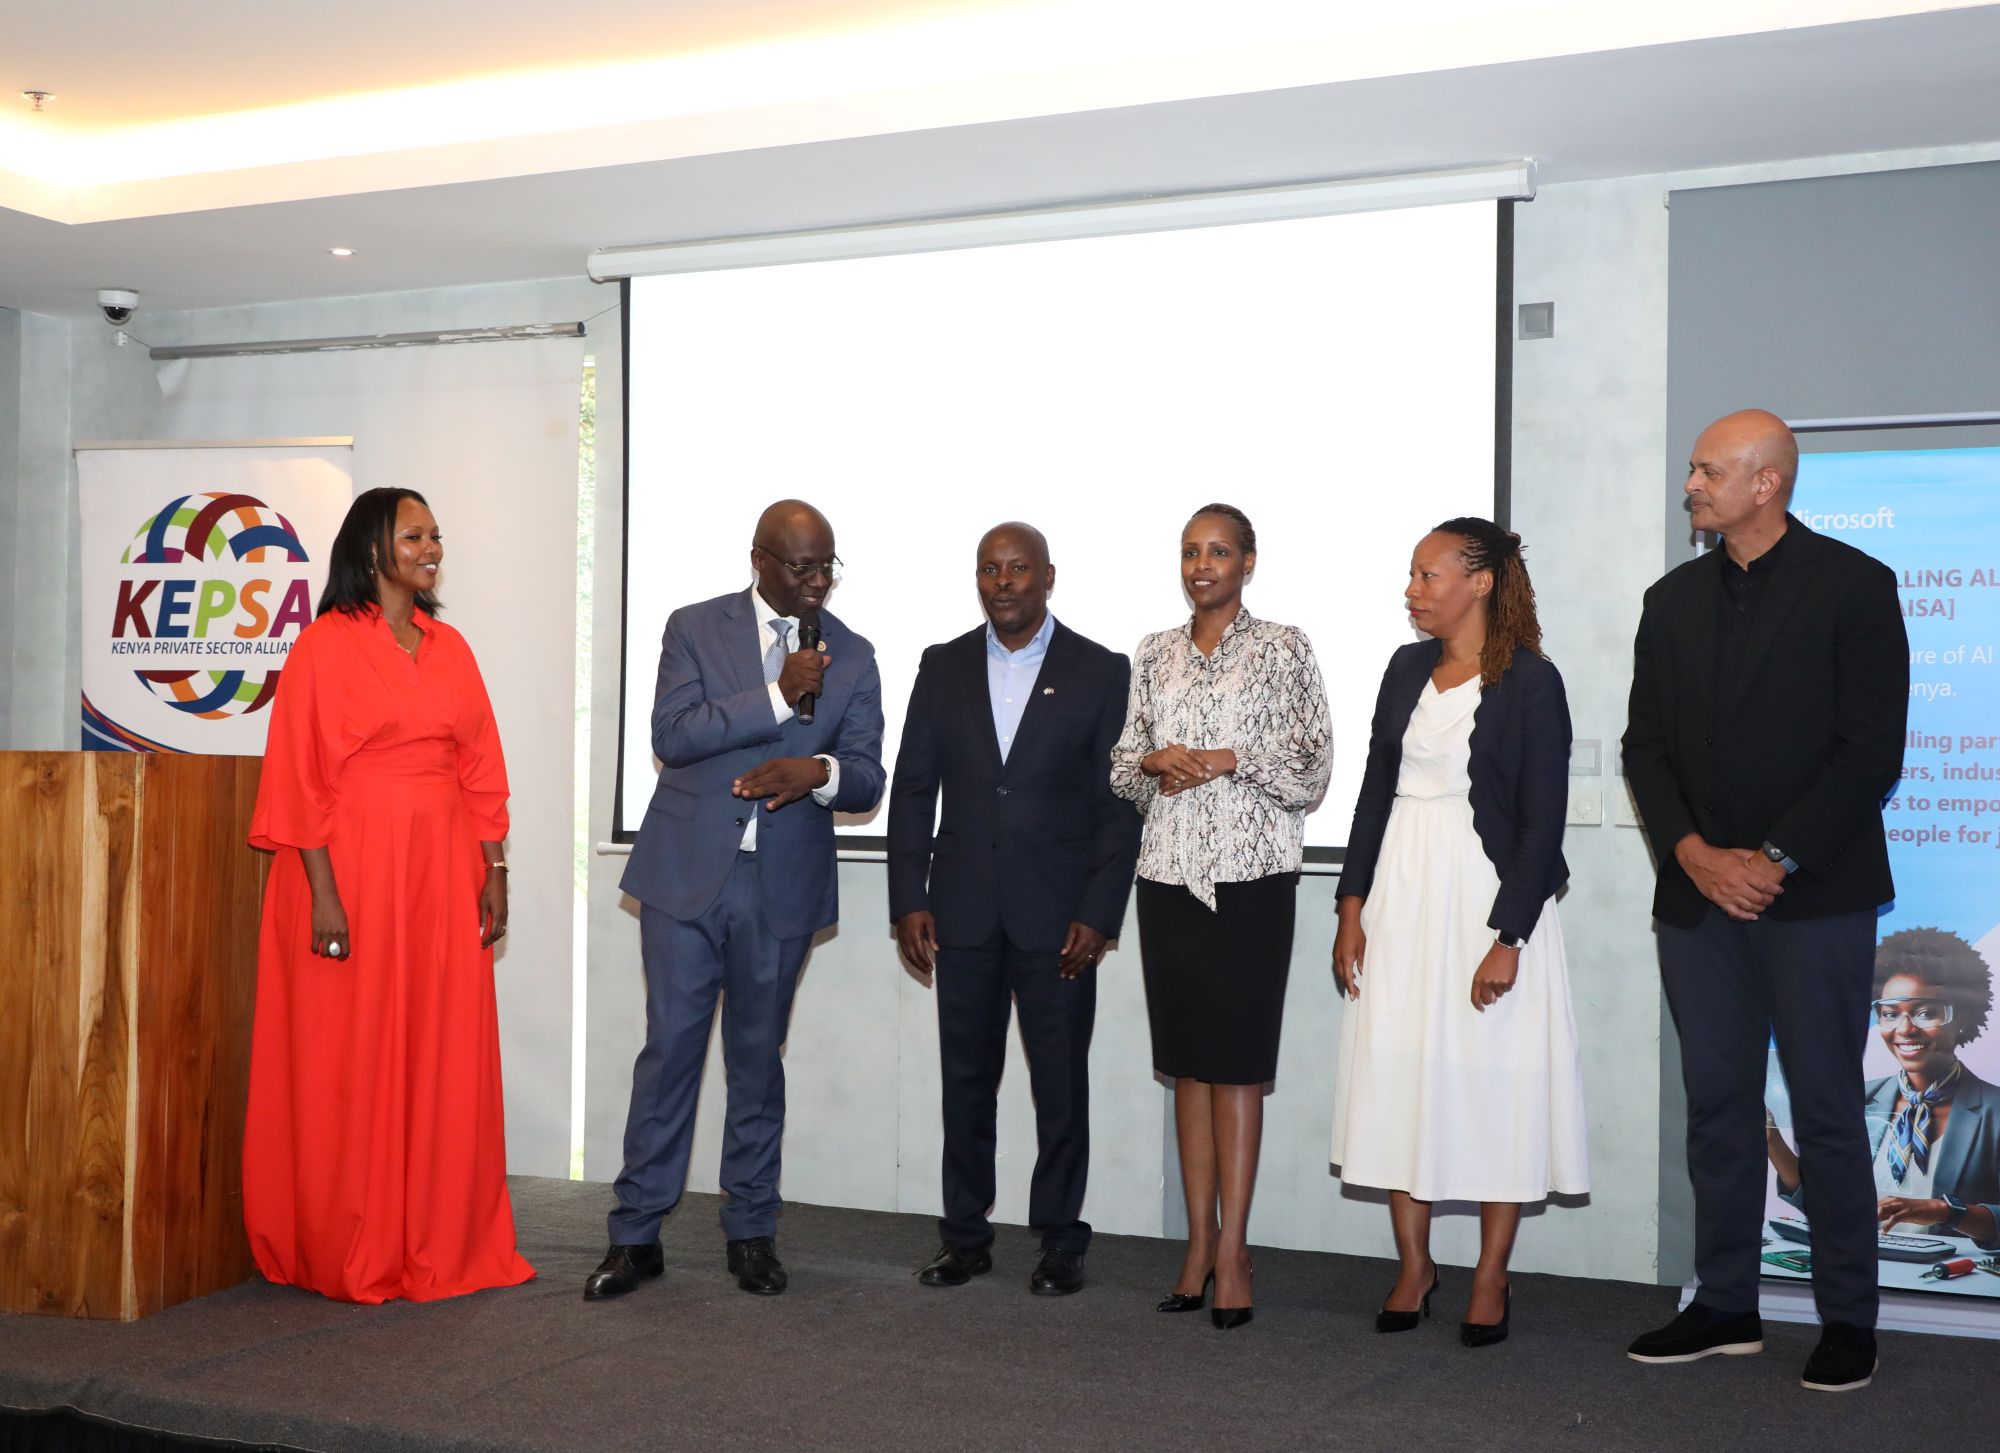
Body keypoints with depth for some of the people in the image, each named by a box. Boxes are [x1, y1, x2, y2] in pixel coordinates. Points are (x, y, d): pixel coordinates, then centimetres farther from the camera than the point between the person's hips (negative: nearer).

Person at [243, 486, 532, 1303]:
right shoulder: (326, 647, -4)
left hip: (441, 876, 5)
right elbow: (301, 779, -9)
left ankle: (440, 1244, 18)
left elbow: (481, 770, 13)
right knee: (351, 1060, 1)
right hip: (354, 874, -5)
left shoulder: (451, 649, 12)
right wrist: (324, 895, -15)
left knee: (445, 1057, 7)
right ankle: (351, 1257, 12)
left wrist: (494, 874, 7)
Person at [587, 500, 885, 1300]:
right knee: (670, 1048, 1)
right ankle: (636, 1234, 11)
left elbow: (867, 777, -2)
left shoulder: (851, 656, 5)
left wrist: (819, 771, -25)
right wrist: (779, 698, -20)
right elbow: (672, 734, -13)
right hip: (688, 872, -1)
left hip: (784, 884, 2)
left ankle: (751, 1232, 22)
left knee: (758, 1058, 11)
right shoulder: (695, 628, 0)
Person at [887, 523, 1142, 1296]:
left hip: (1057, 918, -2)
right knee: (966, 1079, 9)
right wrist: (908, 899, 0)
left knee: (1061, 1083, 3)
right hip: (963, 913, 3)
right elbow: (913, 788, 8)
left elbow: (1118, 802, -2)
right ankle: (965, 1236, 20)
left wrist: (1098, 914, -9)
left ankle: (1060, 1241, 16)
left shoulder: (1101, 672, 0)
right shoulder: (943, 668, 8)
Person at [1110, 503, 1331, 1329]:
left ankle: (1232, 1251, 2)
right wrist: (1155, 762, -6)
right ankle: (1200, 1243, 14)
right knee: (1187, 1063, 7)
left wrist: (1230, 759, -15)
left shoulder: (1282, 649, 0)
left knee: (1238, 1062, -3)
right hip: (1169, 873, 4)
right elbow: (1122, 764, 14)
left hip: (1250, 874, -4)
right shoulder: (1155, 654, 12)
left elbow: (1311, 766, -3)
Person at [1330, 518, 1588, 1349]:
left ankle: (1490, 1282, 15)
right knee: (1398, 1081, 8)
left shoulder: (1530, 682, -8)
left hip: (1486, 897, -5)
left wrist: (1507, 940, -16)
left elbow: (1542, 822, -11)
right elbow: (1376, 790, 12)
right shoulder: (1408, 669, 9)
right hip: (1401, 897, 6)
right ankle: (1414, 1266, 21)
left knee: (1493, 1089, 2)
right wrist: (1353, 906, 6)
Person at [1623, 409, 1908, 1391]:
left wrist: (1775, 860, -13)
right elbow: (1646, 745, 9)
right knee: (1717, 1105, 9)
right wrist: (1694, 854, -6)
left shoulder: (1852, 587, -3)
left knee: (1826, 1110, 1)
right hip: (1697, 895, 5)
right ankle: (1724, 1307, 19)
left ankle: (1848, 1320, 13)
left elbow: (1871, 750, -8)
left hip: (1815, 897, -5)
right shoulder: (1675, 599, 13)